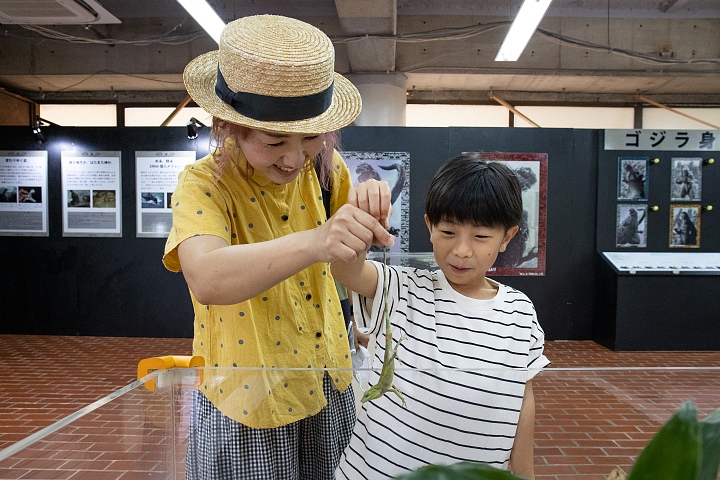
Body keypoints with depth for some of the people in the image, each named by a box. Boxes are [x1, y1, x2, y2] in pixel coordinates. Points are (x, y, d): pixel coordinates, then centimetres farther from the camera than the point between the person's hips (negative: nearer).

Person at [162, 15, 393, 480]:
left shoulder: (324, 166, -7)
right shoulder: (203, 185, -22)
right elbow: (207, 280, -43)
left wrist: (370, 205, -11)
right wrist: (312, 243, -55)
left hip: (325, 379, 5)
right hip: (248, 392, -4)